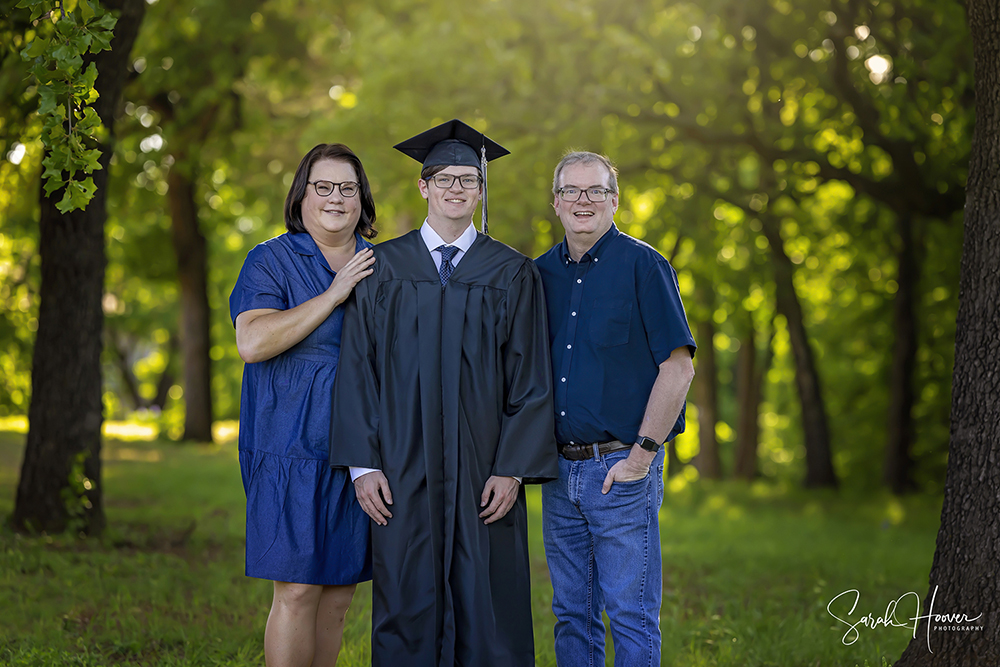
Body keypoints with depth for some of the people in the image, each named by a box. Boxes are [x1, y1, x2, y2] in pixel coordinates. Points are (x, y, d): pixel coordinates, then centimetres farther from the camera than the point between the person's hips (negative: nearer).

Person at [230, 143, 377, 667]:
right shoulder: (272, 262, -2)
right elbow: (252, 342, -18)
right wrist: (334, 294, -17)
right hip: (294, 452, -5)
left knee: (339, 592, 9)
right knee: (298, 591, -9)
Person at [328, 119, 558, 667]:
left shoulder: (512, 275, 5)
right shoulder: (382, 269, 6)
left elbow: (530, 380, 1)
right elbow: (357, 369, 4)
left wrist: (512, 470, -7)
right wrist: (363, 463, -5)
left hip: (482, 475, 0)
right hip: (402, 473, 0)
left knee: (485, 619, 1)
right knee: (406, 616, 3)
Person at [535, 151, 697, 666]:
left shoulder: (642, 266, -5)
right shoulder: (541, 273, 11)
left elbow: (678, 368, -10)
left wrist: (641, 456, -12)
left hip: (622, 469, -5)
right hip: (559, 471, 5)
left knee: (630, 616, -1)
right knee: (571, 614, 11)